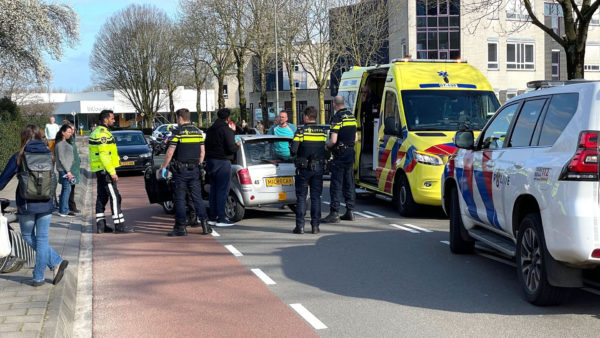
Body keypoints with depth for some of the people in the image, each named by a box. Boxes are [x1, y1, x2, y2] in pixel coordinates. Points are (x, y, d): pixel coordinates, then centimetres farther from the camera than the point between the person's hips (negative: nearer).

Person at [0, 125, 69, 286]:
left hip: (26, 205, -3)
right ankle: (39, 278, 7)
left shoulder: (19, 157, -8)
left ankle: (56, 262, 2)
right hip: (46, 204, 3)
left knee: (27, 236, 14)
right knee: (42, 239, 9)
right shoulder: (48, 155, 2)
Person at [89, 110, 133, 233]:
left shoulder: (96, 132, 17)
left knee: (102, 197, 11)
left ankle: (100, 224, 12)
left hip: (99, 171, 10)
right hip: (105, 169, -10)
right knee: (114, 196, -8)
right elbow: (104, 155, -22)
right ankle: (119, 224, -8)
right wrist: (112, 172, -21)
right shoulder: (103, 134, -15)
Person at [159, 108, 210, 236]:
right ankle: (204, 223, 3)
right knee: (197, 197, 9)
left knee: (180, 198, 1)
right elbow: (202, 152, 11)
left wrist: (163, 167, -4)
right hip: (194, 169, 5)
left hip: (181, 169, -5)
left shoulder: (178, 132, -10)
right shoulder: (198, 132, 8)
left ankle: (181, 227, 2)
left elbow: (170, 152, -12)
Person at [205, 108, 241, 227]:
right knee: (222, 190, -5)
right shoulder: (227, 130, -13)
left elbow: (206, 145, 17)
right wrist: (237, 146, 1)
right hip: (222, 162, -8)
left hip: (210, 161, 8)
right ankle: (221, 219, -6)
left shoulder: (210, 130, 12)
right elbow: (231, 148, -20)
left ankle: (212, 217, 16)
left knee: (213, 189, 13)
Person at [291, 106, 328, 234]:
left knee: (301, 197, 4)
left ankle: (300, 226, 1)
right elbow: (328, 150, 4)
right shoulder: (323, 132, 2)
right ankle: (315, 226, 7)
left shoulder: (301, 131, -10)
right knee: (316, 197, 8)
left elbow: (293, 150, -13)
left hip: (303, 169, -3)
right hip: (318, 168, 3)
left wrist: (296, 154, 8)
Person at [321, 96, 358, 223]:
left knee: (336, 185, -6)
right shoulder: (352, 117, 11)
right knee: (349, 184, 13)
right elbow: (356, 138, 16)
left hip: (340, 155, -8)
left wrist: (327, 147, -1)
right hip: (351, 154, 8)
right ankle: (350, 211, 16)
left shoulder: (337, 118, -14)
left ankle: (334, 213, -9)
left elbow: (333, 140, -20)